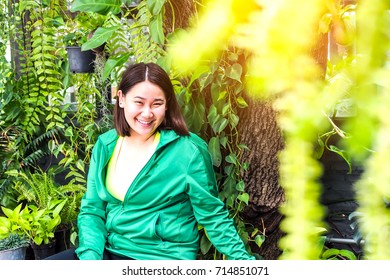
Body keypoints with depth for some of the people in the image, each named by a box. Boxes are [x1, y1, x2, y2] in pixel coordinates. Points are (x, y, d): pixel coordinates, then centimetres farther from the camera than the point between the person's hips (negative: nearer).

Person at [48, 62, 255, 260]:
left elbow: (213, 216, -6)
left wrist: (242, 258, -16)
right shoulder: (105, 145, 2)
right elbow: (92, 210, 4)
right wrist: (90, 254, -12)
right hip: (109, 251, 5)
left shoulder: (189, 151, -12)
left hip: (164, 256, -4)